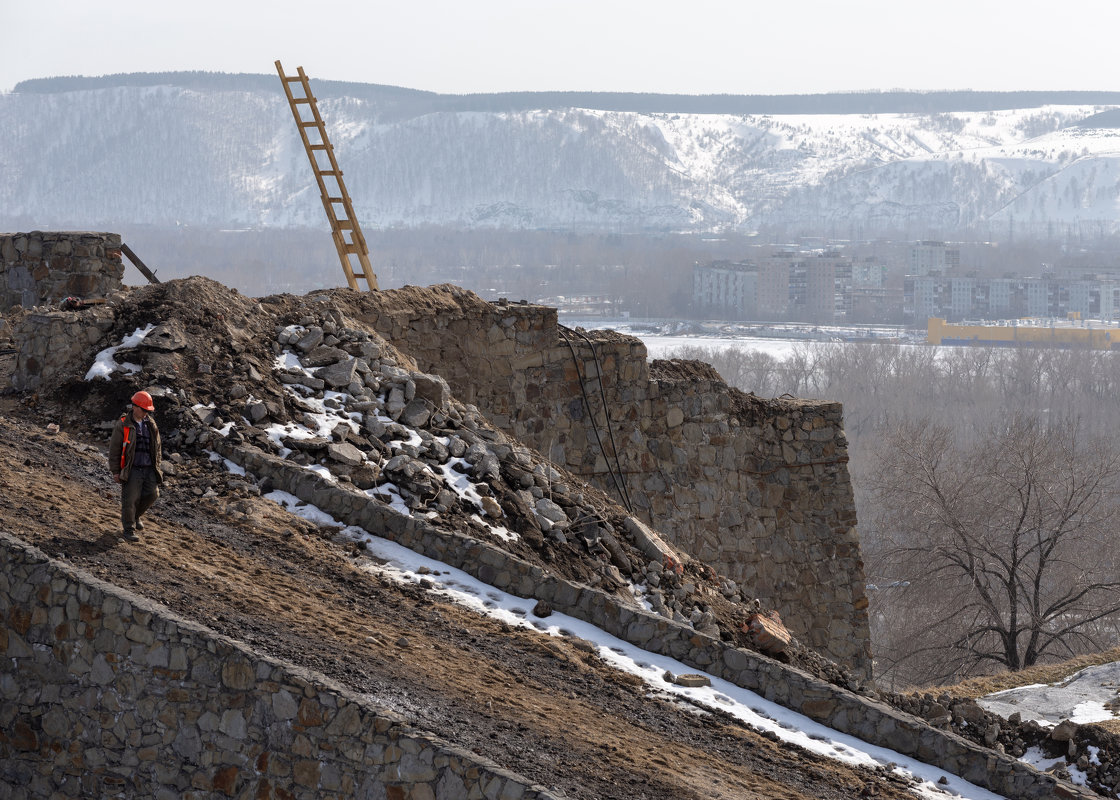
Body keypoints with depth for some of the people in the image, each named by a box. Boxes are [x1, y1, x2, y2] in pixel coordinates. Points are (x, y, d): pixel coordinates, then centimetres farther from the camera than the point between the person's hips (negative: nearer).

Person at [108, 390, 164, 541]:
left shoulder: (151, 425, 8)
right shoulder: (123, 425, -7)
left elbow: (156, 448, 18)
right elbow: (114, 449, -5)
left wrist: (157, 467, 16)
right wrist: (115, 471, -7)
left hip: (149, 469, 5)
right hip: (132, 470, -5)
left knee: (152, 494, -2)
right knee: (130, 499, -4)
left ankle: (136, 515, 25)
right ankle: (129, 529, 10)